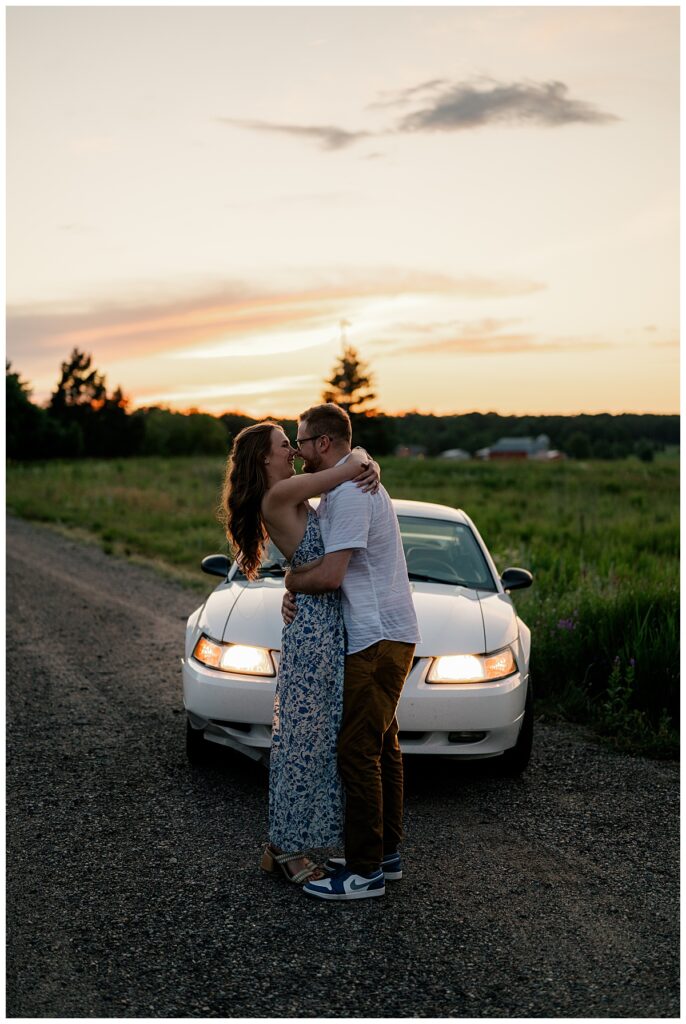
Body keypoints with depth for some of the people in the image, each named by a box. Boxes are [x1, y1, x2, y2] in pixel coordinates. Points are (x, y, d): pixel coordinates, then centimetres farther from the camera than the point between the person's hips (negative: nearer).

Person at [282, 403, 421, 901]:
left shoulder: (351, 494, -18)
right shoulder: (336, 493, 17)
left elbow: (330, 575, -24)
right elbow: (325, 563, 19)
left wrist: (291, 581, -4)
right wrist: (295, 592, -2)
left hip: (378, 639, -11)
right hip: (380, 636, 11)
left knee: (358, 752, -8)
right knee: (382, 748, 15)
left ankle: (365, 871, -2)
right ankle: (387, 853, 24)